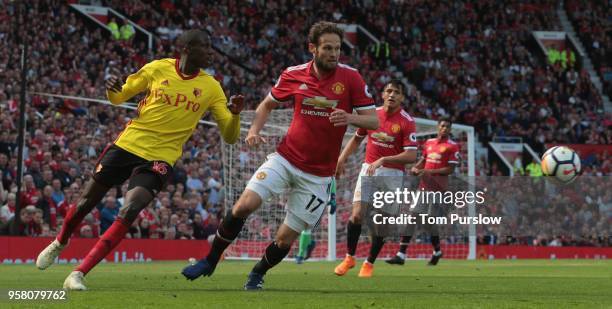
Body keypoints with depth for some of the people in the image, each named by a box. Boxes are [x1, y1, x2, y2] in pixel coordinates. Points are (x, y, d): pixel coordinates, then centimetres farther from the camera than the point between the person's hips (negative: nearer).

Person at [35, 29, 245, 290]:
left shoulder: (210, 87, -1)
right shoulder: (158, 69, -2)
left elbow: (230, 136, -1)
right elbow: (119, 97, 10)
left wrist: (235, 114, -22)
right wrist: (111, 89, -14)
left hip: (159, 159, -1)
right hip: (127, 144, 1)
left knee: (129, 212, -23)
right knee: (86, 202, 10)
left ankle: (79, 274, -19)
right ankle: (60, 243, 43)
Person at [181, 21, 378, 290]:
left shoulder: (350, 77, -8)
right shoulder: (293, 75, -3)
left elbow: (373, 121, -8)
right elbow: (267, 104, 15)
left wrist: (350, 118, -29)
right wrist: (254, 130, -4)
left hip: (318, 174, -1)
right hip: (286, 159, 1)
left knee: (285, 239, -1)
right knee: (244, 205, -18)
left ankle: (257, 274, 29)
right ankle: (210, 261, 2)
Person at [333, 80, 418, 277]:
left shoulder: (407, 122, -11)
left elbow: (411, 156, -18)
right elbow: (357, 138, 20)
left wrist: (382, 160, -25)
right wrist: (342, 159, 10)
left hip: (392, 174, -3)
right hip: (369, 170, 3)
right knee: (357, 215, -8)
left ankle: (369, 263, 15)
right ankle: (350, 258, 11)